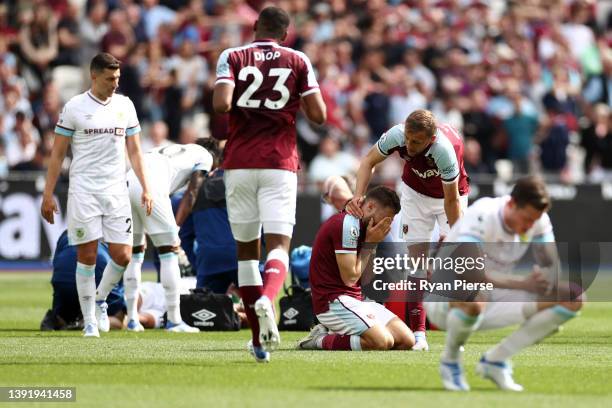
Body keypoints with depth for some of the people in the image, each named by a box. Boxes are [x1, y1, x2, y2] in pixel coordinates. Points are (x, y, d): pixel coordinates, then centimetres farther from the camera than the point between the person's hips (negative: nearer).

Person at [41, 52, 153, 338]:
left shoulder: (125, 105, 9)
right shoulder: (74, 108, -2)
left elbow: (134, 151, 14)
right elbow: (57, 154, 2)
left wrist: (145, 189, 7)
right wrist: (48, 194, -3)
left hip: (116, 191, 3)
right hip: (83, 191, -3)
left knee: (122, 256, -4)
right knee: (87, 256, -3)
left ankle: (100, 299, 23)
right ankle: (89, 320, 5)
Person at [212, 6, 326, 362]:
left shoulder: (232, 57, 4)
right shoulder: (298, 62, 5)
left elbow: (221, 104, -12)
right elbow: (318, 115, -1)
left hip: (240, 163, 1)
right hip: (280, 163, -1)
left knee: (246, 248, 11)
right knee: (279, 244, -6)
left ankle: (259, 339, 12)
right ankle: (266, 299, -39)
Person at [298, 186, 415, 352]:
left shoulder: (359, 226, 16)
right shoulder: (346, 223, -14)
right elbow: (350, 277, -17)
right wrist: (370, 243, -8)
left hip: (356, 300, 10)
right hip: (334, 300, -10)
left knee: (407, 341, -2)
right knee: (383, 342, -27)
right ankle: (321, 341, -11)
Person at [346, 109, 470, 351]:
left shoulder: (445, 150, -40)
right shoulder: (396, 135, -31)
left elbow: (452, 200, -29)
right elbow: (369, 161, -11)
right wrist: (358, 195, -25)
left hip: (449, 193, -3)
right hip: (415, 192, 3)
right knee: (416, 257, -7)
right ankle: (418, 333, -8)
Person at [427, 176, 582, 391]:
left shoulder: (538, 219, -7)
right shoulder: (480, 216, -27)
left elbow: (551, 267, -1)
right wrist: (523, 284, -44)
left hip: (492, 302, 7)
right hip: (445, 299, -7)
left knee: (573, 301, -8)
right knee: (474, 300, -45)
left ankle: (495, 359, 1)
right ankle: (450, 361, -11)